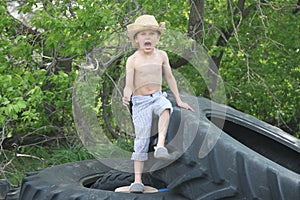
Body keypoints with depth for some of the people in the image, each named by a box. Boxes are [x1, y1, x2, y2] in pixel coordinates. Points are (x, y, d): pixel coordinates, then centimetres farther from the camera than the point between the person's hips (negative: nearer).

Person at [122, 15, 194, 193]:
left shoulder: (161, 55, 6)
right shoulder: (132, 60, -4)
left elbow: (170, 78, 13)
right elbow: (129, 86, -8)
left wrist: (179, 100, 11)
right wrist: (126, 96, -31)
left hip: (158, 97, 2)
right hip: (140, 102, -2)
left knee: (165, 107, -34)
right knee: (142, 138, -9)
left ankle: (161, 145, -41)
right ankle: (138, 180, -6)